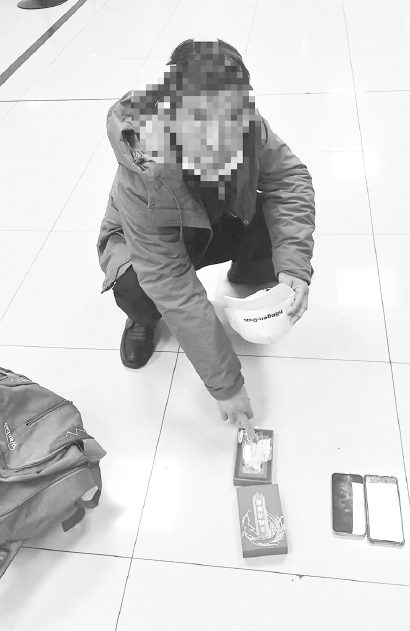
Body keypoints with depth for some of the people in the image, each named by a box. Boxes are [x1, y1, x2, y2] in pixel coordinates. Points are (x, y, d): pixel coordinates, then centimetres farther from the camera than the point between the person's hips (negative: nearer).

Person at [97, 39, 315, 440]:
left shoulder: (246, 126, -29)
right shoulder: (142, 174, -40)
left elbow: (290, 176, -20)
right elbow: (174, 290, -39)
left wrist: (294, 262, -39)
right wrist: (225, 384, -37)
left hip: (218, 227, 4)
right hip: (140, 242, -3)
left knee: (285, 229, -24)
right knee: (135, 288, -36)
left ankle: (247, 279, 11)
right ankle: (144, 318, 3)